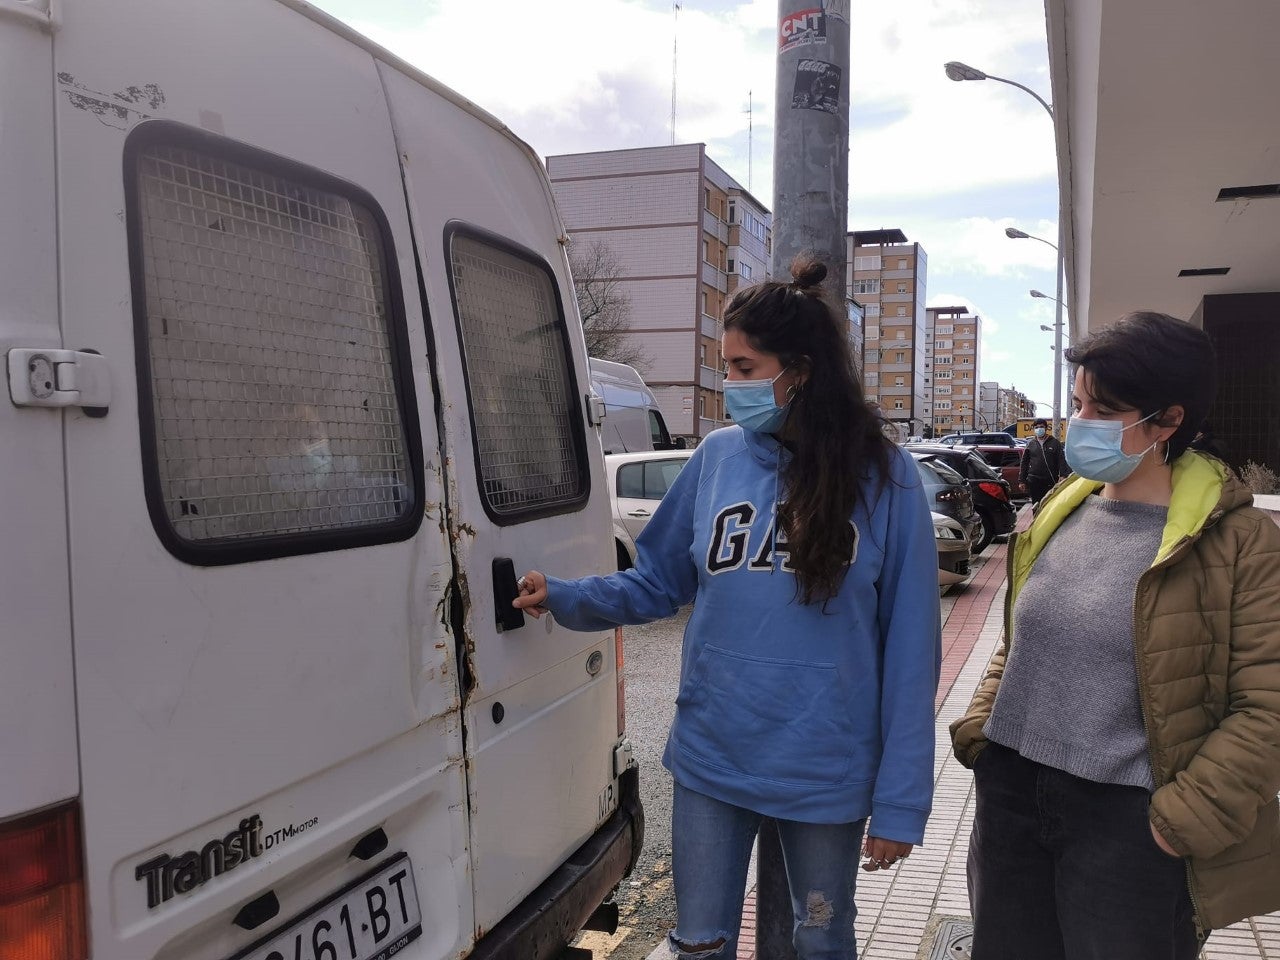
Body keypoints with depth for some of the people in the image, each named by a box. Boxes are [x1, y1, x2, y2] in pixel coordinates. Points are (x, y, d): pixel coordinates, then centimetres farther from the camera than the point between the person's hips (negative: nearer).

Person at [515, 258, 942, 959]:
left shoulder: (884, 478, -11)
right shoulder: (717, 456, -3)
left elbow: (908, 650, -9)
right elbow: (658, 582, 7)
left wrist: (901, 800, -9)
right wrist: (566, 597, -9)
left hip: (827, 772, -2)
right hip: (710, 759, 2)